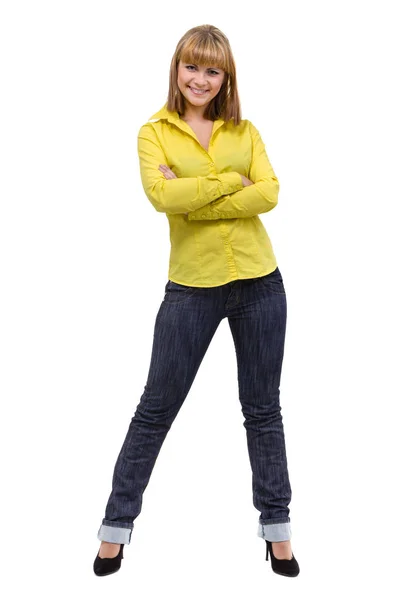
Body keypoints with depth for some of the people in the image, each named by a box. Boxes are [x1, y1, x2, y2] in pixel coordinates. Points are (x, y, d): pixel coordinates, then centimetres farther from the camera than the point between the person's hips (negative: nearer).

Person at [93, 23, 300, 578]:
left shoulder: (245, 131, 6)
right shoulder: (154, 133, 0)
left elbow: (269, 193, -11)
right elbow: (162, 195, -18)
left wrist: (194, 198, -17)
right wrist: (232, 181, -13)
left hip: (259, 282, 2)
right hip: (192, 286, -2)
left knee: (263, 407, 11)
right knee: (156, 407, 5)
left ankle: (276, 526, 25)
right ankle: (117, 524, 20)